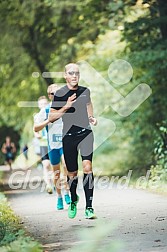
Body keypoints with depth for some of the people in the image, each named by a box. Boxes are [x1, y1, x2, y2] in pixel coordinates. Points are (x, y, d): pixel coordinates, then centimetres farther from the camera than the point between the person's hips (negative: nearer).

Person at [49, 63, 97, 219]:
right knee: (72, 173, 7)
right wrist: (65, 107, -19)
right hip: (69, 136, -1)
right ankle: (73, 200, 37)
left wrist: (91, 117, 11)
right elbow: (51, 118, -6)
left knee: (87, 167, -17)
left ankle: (89, 207, -15)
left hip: (86, 133, 1)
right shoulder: (59, 94, -5)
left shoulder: (85, 91, 6)